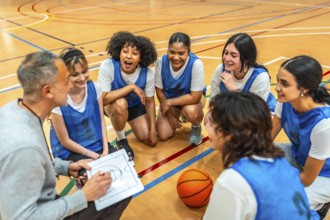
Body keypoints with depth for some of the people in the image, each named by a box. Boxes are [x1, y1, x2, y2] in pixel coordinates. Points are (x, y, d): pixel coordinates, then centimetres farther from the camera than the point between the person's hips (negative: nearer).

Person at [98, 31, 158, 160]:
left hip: (136, 105, 3)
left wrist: (153, 131, -10)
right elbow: (103, 99, -37)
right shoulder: (107, 66, -34)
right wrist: (131, 87, -40)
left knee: (147, 138, -6)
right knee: (120, 104, -38)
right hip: (112, 105, -2)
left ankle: (131, 122, 29)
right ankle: (121, 141, -8)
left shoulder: (148, 74, -26)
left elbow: (150, 102, -13)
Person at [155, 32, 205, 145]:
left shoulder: (196, 64, -33)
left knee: (191, 111, -38)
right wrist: (169, 115, -7)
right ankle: (180, 115, 28)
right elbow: (160, 92, -9)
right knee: (163, 135, -4)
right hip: (169, 100, 4)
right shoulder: (161, 63, -24)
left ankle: (196, 127, 1)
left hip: (192, 98, -3)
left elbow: (194, 97, -28)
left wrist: (169, 102, -23)